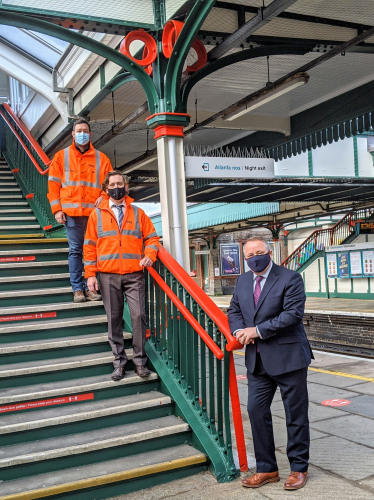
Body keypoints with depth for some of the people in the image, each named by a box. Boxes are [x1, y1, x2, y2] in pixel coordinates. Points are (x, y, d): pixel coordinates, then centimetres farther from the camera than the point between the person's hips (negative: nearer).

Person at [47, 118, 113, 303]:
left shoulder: (101, 158, 12)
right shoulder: (61, 156, 11)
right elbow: (53, 184, 7)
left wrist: (103, 196, -7)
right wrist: (57, 209, -1)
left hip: (95, 211, 1)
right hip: (72, 212, -1)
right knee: (75, 250, 1)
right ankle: (77, 289, 5)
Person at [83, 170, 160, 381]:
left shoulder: (137, 213, 11)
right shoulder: (97, 214, 9)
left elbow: (151, 237, 12)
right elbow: (90, 245, 7)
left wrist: (149, 255, -8)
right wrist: (90, 274, 0)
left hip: (134, 274, 0)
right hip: (108, 276, 0)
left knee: (139, 315, -7)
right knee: (114, 319, 4)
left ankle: (140, 360, 6)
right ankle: (119, 361, 14)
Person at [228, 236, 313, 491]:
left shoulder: (290, 278, -10)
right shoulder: (243, 281, 10)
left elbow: (293, 313, -20)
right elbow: (234, 311, 16)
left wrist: (257, 330, -19)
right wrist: (239, 331, -6)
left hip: (288, 357, -6)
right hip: (257, 360, 6)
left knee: (296, 415, 7)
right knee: (257, 411, 8)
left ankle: (299, 468, 24)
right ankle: (267, 469, 23)